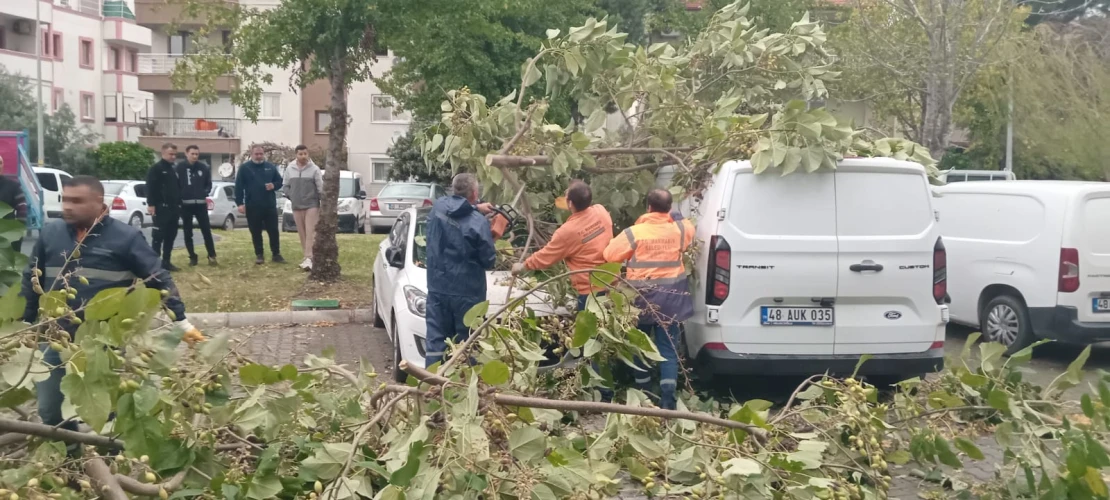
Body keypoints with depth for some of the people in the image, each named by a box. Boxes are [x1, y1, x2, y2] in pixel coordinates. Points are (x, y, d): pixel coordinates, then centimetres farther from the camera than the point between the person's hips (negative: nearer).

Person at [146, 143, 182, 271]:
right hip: (161, 208, -8)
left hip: (173, 207, 8)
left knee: (171, 235, 9)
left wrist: (179, 204, 19)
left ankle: (166, 261, 15)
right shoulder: (155, 169, -6)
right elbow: (150, 188, -14)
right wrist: (151, 204, -21)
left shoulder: (174, 170, 19)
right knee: (158, 235, -8)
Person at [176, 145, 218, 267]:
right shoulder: (179, 167, -6)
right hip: (185, 204, -1)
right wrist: (180, 197, -9)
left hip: (201, 204, 1)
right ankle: (192, 257, 15)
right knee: (188, 233, 6)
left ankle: (212, 256, 5)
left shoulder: (204, 167, 1)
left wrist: (205, 194, -2)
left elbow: (208, 183, 11)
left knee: (206, 231, 0)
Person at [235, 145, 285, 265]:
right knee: (256, 232, 5)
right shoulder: (244, 168, 0)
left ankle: (276, 254, 11)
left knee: (274, 231, 2)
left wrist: (274, 185, -10)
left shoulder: (271, 167, 8)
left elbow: (280, 181, 14)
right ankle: (259, 255, 14)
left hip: (270, 205, 2)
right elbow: (239, 187, -3)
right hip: (252, 207, -2)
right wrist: (240, 203, -10)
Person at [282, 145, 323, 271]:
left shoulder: (314, 169, -7)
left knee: (310, 233, -11)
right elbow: (286, 186, 13)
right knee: (302, 234, 8)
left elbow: (321, 187, -6)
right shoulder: (289, 169, 4)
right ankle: (308, 257, 18)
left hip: (312, 205, -4)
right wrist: (291, 197, 1)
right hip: (296, 206, 4)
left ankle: (309, 259, -16)